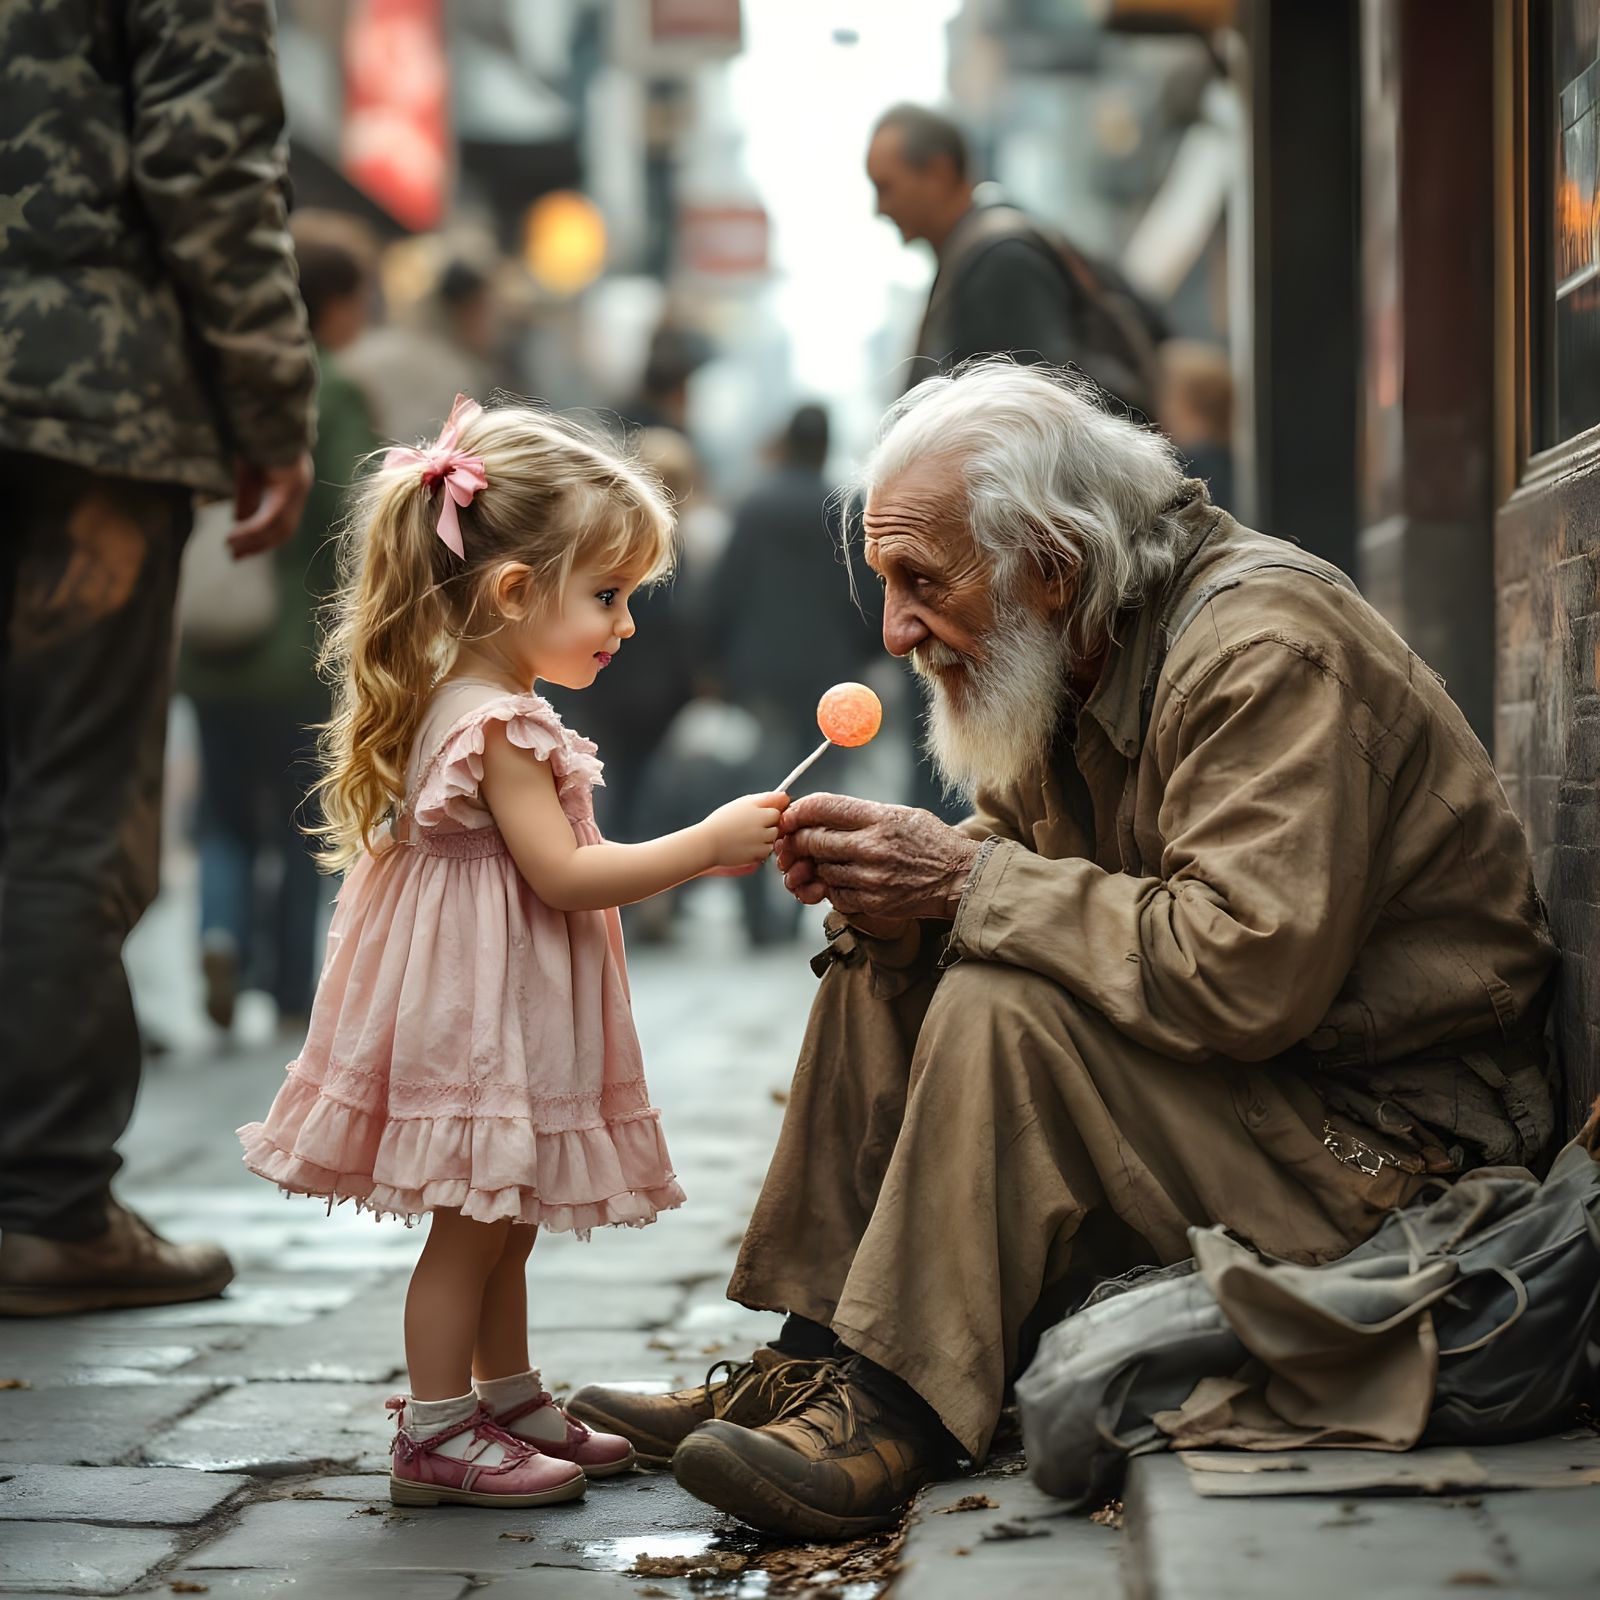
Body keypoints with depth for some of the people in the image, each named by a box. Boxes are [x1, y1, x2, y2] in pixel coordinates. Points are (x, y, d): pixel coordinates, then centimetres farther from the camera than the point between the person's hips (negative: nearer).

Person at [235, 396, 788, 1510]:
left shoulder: (485, 710, 11)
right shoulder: (496, 727, -21)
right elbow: (563, 875, -25)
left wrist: (696, 856, 14)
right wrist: (704, 842, -20)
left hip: (508, 1012, 10)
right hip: (477, 1011, -10)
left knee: (504, 1222, 18)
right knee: (474, 1227, -2)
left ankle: (511, 1405, 29)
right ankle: (436, 1437, 5)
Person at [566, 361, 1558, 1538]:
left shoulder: (1265, 655, -23)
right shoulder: (1069, 653, 5)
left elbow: (1246, 969, -33)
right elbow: (1011, 852, 14)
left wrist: (967, 882, -25)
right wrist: (886, 878, -10)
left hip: (1381, 1121, -9)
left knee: (1001, 1010, -27)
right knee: (882, 968, 0)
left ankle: (895, 1410, -20)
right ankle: (812, 1361, -2)